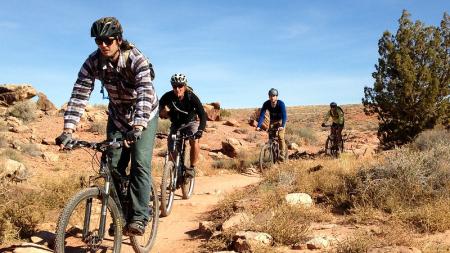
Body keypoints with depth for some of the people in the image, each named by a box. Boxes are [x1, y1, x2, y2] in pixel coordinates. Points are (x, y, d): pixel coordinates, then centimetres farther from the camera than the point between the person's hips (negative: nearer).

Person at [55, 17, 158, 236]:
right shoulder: (93, 63, -18)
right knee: (113, 166, -2)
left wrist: (137, 128, -54)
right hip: (117, 115, 4)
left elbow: (145, 94, -41)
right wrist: (68, 130, -35)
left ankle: (139, 217, -9)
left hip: (144, 114, -4)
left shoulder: (136, 59, -29)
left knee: (140, 163, -16)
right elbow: (79, 95, -23)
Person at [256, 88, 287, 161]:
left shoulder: (281, 103, -30)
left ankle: (282, 154, -7)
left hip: (281, 120, -3)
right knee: (271, 137, -4)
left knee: (280, 137, -18)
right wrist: (258, 126, -38)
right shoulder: (266, 104, -23)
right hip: (272, 121, 3)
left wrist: (282, 126, -52)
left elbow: (284, 115, -37)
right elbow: (262, 115, -26)